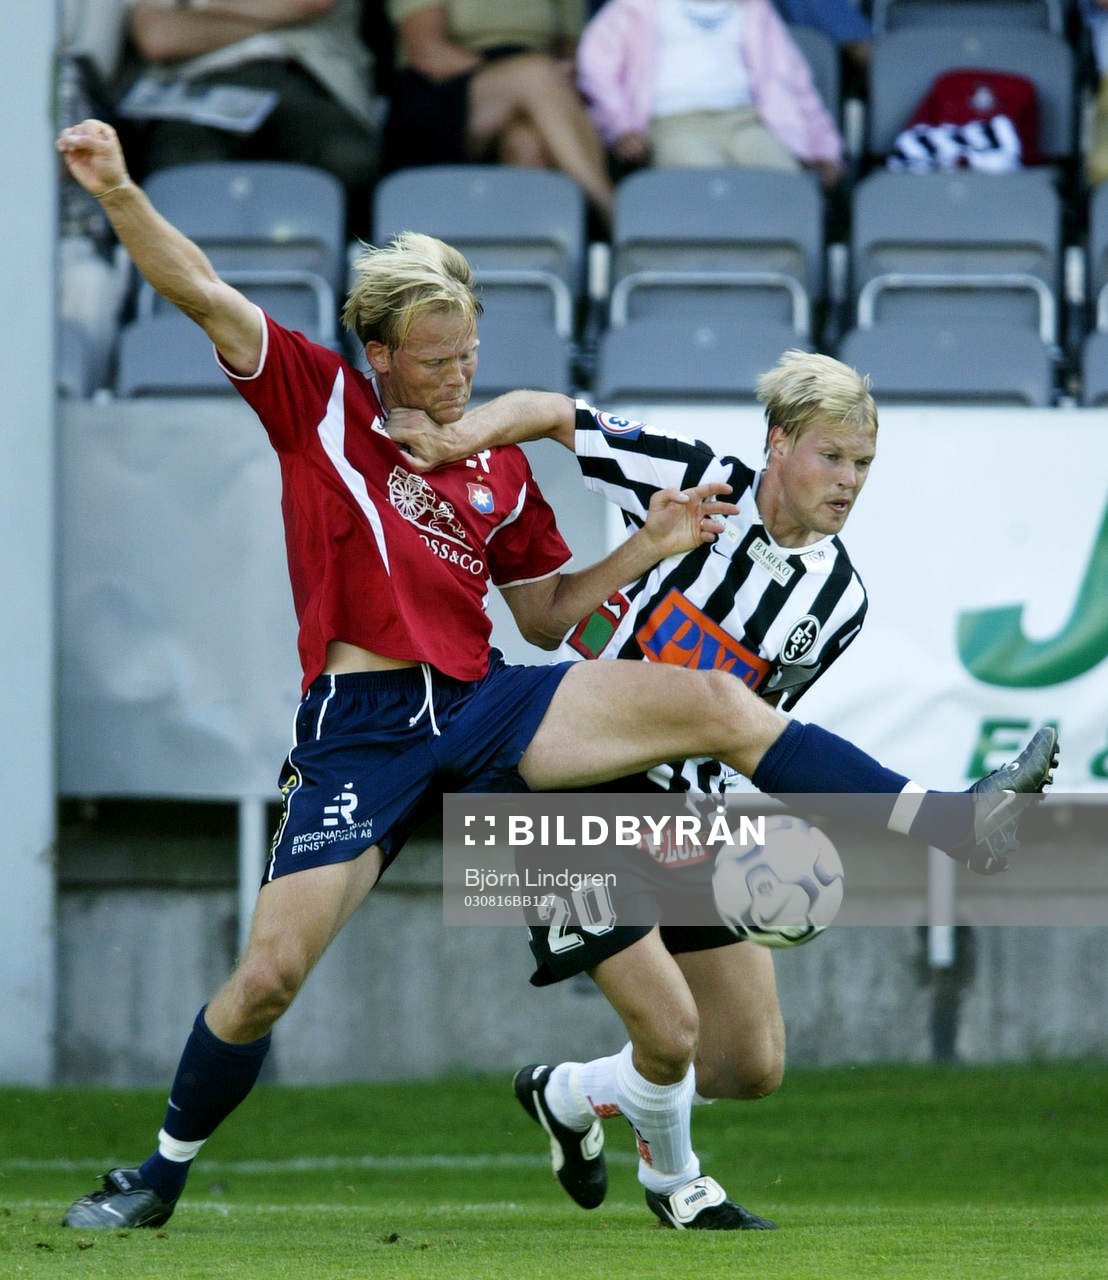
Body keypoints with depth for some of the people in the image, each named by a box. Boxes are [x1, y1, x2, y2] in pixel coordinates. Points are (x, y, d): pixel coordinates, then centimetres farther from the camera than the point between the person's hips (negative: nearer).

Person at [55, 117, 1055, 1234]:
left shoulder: (499, 464, 16)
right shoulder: (317, 402, 4)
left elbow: (543, 613, 23)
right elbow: (203, 292, -5)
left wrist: (652, 547, 10)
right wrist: (120, 194, -19)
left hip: (483, 704, 4)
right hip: (357, 729, -4)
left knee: (714, 702, -15)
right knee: (268, 974, -13)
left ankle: (951, 829, -19)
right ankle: (164, 1170, 10)